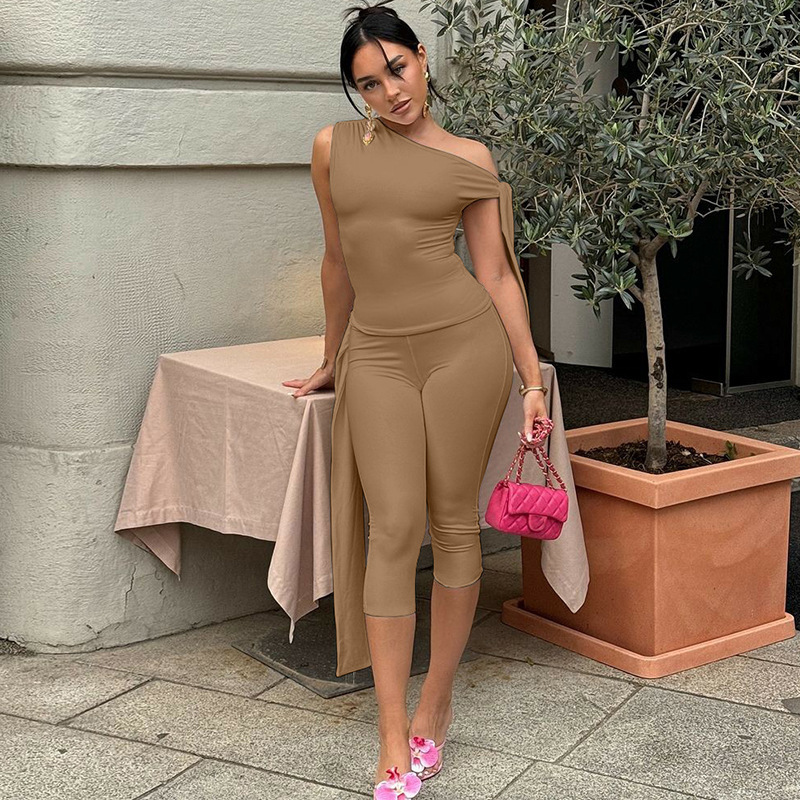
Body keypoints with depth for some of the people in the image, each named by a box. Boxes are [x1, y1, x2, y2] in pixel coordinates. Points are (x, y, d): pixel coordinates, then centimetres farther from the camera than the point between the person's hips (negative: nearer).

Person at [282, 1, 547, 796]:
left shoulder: (469, 159, 6)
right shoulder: (334, 147, 9)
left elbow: (496, 273, 5)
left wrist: (532, 381, 1)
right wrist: (331, 362, 26)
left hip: (463, 343, 0)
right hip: (378, 355, 1)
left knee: (453, 525, 3)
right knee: (394, 528, -6)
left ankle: (434, 704, 19)